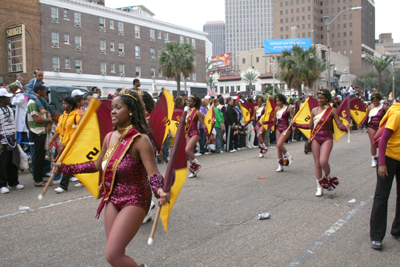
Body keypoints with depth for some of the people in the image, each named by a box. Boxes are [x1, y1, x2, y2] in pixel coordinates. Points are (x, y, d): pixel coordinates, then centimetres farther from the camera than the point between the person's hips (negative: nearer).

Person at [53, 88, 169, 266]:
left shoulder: (140, 140, -18)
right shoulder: (110, 137, 3)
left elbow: (153, 174, -23)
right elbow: (97, 165, 17)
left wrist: (160, 191, -44)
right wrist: (65, 168, 17)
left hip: (134, 201, -7)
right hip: (113, 198, 7)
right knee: (115, 253, 13)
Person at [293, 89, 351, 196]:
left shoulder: (332, 110, -2)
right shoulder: (314, 110, 8)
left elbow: (339, 125, -5)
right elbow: (310, 126, 14)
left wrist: (346, 127, -26)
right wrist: (295, 124, 8)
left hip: (327, 138, -3)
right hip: (315, 138, 4)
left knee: (323, 161, -19)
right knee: (317, 164, 5)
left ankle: (328, 177, 14)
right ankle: (319, 187, 17)